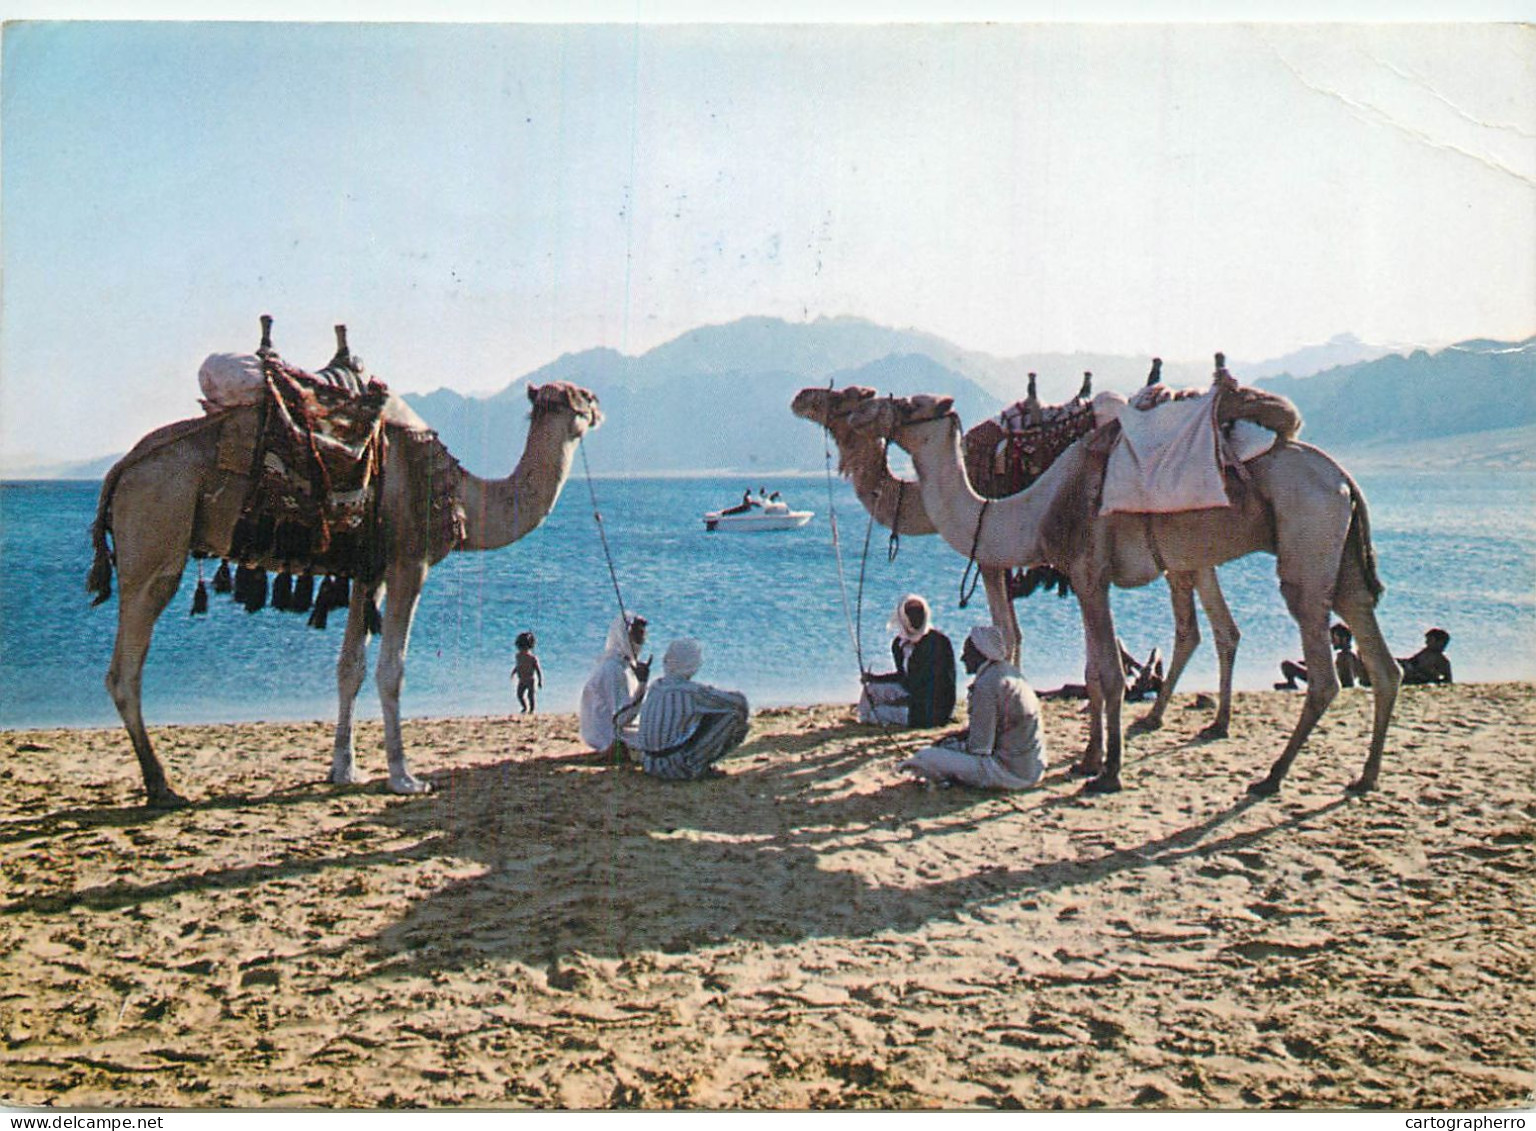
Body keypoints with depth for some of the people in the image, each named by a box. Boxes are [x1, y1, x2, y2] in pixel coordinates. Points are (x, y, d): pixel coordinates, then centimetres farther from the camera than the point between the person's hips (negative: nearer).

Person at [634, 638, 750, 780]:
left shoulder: (655, 687, 7)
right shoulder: (692, 691, -14)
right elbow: (738, 700, -7)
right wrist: (741, 723, 13)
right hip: (676, 768, -8)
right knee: (731, 714, -5)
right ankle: (699, 766, 0)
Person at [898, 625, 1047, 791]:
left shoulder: (986, 685, -20)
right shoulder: (1010, 672, 9)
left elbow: (980, 747, -18)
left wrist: (954, 745, 0)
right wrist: (955, 737, 14)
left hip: (1011, 772, -10)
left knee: (926, 757, -17)